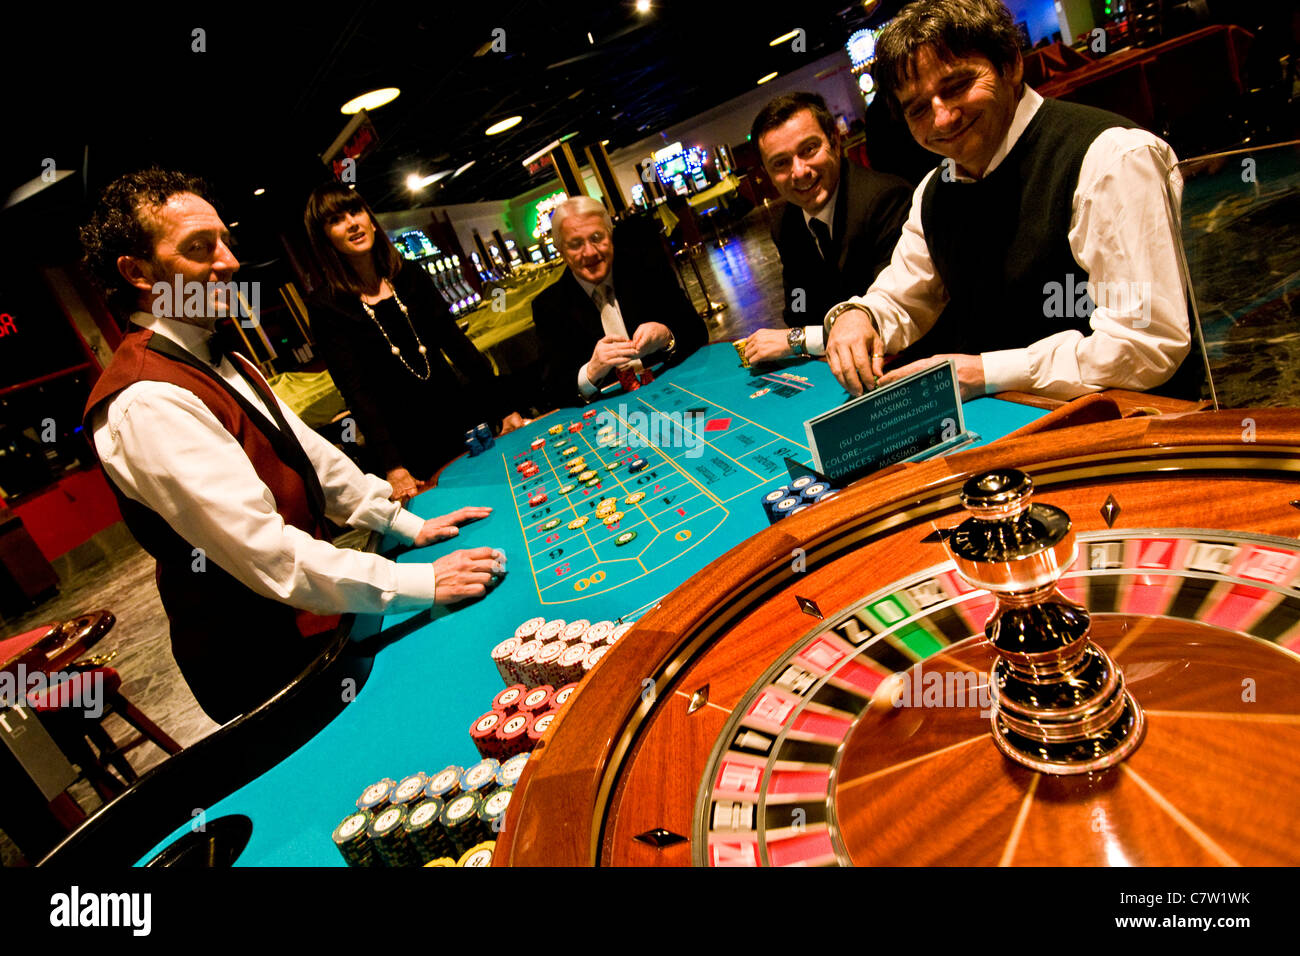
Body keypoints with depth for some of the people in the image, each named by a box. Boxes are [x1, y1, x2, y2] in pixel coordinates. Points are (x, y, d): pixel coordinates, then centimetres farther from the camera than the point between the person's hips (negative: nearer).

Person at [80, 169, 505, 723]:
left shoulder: (220, 364, 7)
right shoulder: (145, 405, -27)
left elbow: (306, 451, 12)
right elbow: (267, 555, -31)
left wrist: (406, 524, 7)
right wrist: (421, 583, -28)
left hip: (304, 626, 9)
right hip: (263, 664, -9)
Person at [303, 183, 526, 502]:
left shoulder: (411, 278, 3)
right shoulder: (327, 308, -8)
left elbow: (458, 344, 3)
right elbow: (356, 392, -15)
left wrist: (503, 409, -2)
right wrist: (392, 466, -24)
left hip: (459, 419, 4)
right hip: (409, 448, -4)